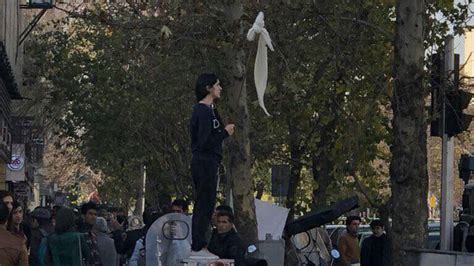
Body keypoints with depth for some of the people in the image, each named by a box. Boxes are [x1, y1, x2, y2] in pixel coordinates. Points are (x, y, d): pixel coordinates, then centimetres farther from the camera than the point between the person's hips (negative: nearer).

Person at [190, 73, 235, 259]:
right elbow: (205, 142, -22)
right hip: (205, 163, -11)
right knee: (205, 205, -10)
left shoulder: (207, 110, 18)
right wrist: (225, 133, -12)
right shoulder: (204, 112, -14)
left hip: (205, 163, 11)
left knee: (203, 206, 12)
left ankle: (198, 246, 16)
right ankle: (198, 247, -10)